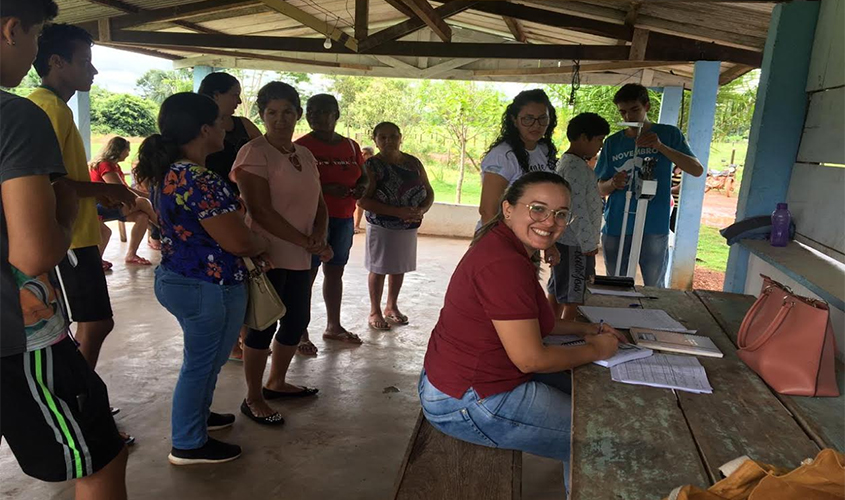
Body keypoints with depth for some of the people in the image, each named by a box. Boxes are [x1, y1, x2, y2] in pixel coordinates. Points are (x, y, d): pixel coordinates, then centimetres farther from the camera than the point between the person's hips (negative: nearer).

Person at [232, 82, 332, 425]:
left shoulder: (305, 155, 12)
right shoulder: (254, 152, -11)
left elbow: (319, 204, 13)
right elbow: (261, 210, -19)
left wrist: (319, 234, -8)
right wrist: (308, 242, -19)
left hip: (299, 258, 8)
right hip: (267, 256, -8)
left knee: (297, 320, 17)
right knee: (263, 327, 1)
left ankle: (276, 382, 37)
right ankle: (253, 399, 19)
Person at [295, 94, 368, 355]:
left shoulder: (351, 146, 11)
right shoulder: (301, 145, -6)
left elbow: (362, 177, 21)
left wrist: (361, 187, -2)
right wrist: (325, 188, -23)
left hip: (344, 218, 6)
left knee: (335, 272, 14)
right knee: (307, 273, -4)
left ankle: (333, 326, 27)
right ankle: (301, 333, 5)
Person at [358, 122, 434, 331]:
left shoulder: (413, 163, 2)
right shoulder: (372, 165, -11)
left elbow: (429, 192, 7)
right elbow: (362, 200, -19)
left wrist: (422, 210, -15)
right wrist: (397, 212, -26)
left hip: (409, 227, 5)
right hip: (381, 226, -5)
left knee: (400, 268, 15)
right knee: (379, 269, 4)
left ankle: (391, 306, 34)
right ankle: (375, 311, 21)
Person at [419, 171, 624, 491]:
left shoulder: (508, 247, 5)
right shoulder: (504, 264, -27)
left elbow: (524, 321, 18)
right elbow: (531, 358, -24)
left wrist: (583, 330, 9)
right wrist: (594, 351, -9)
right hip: (467, 404, -10)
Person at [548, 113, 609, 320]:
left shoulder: (568, 162, 15)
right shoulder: (576, 167, -18)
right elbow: (577, 210, -21)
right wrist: (589, 244, -17)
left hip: (565, 241, 10)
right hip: (575, 244, -10)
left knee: (557, 293, 16)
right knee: (573, 299, -3)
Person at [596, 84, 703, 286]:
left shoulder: (668, 134, 3)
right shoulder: (613, 142, 8)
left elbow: (697, 169, -7)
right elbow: (600, 189, 10)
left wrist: (660, 146, -18)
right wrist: (613, 183, -15)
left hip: (654, 227, -2)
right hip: (616, 226, 2)